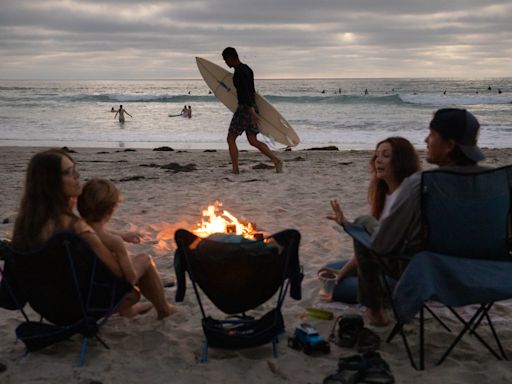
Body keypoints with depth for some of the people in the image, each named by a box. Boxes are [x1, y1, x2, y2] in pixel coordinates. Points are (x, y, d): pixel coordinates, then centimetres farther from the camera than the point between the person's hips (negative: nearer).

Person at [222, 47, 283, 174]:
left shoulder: (239, 72, -15)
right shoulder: (247, 69, 16)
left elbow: (246, 92, -25)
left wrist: (251, 111, -31)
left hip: (245, 108, -10)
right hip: (252, 108, 10)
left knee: (231, 139, 1)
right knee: (253, 141, 9)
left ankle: (235, 170, 3)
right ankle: (276, 161, -1)